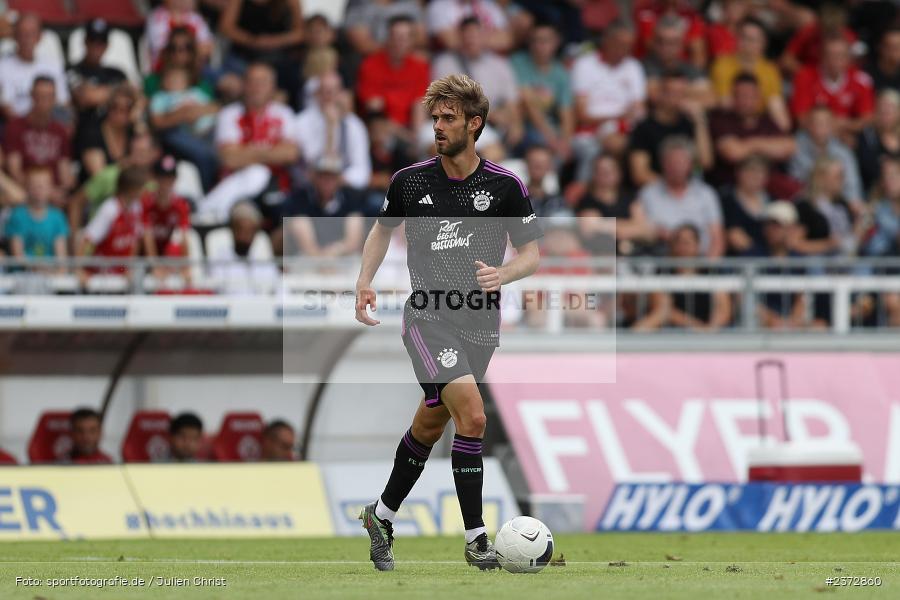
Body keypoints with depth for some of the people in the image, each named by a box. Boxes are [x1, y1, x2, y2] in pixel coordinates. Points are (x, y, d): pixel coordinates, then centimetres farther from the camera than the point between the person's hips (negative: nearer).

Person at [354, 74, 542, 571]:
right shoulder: (410, 180, 0)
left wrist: (503, 274, -18)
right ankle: (476, 538, -16)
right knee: (472, 416, -21)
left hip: (479, 322, 2)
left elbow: (531, 253, 4)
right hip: (427, 318, -2)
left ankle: (381, 516, 37)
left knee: (430, 427, 15)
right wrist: (365, 282, 5)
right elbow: (384, 228, 18)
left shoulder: (504, 186, -2)